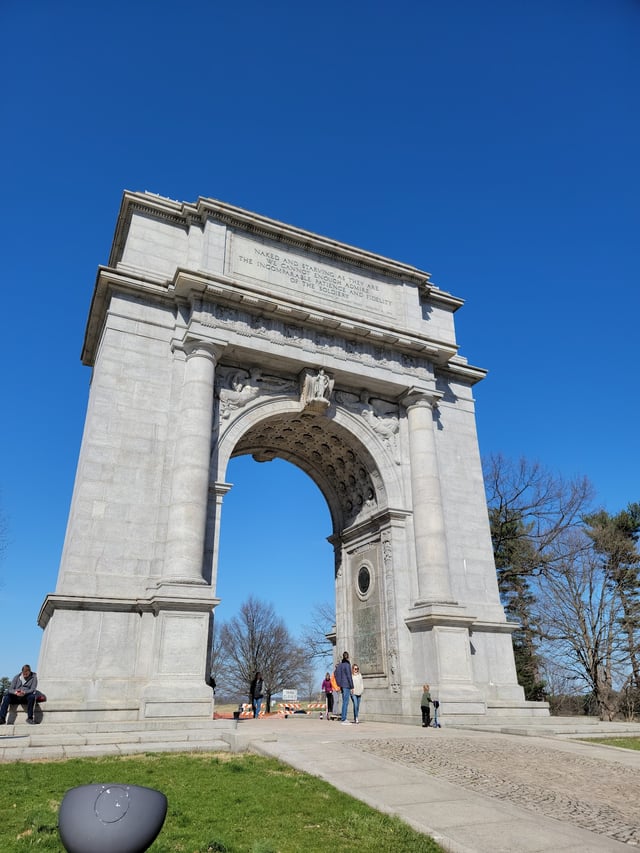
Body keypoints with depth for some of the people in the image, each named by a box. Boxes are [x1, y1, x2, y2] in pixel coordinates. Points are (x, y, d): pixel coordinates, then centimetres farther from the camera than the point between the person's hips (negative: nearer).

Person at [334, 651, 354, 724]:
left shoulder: (340, 664, 10)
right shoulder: (347, 664, -12)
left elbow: (336, 674, 15)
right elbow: (349, 676, -15)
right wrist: (352, 687, -11)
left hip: (342, 685, 8)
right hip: (347, 685, -8)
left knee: (344, 702, 14)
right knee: (345, 702, -6)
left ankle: (343, 718, 17)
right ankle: (343, 719, -6)